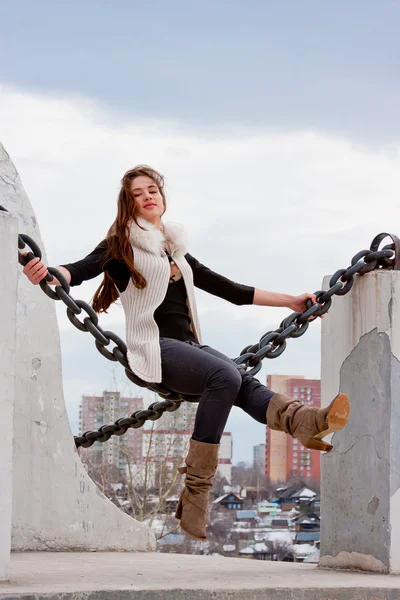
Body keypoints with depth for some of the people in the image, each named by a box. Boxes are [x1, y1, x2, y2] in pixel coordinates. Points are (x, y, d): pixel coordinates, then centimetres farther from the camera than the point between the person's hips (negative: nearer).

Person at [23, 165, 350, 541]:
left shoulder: (178, 253, 27)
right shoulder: (122, 247, 7)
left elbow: (230, 290, 29)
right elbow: (81, 269, -12)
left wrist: (289, 301, 26)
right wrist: (46, 274, -36)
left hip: (189, 346, 6)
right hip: (155, 348, -6)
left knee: (244, 382, -24)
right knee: (226, 375, -31)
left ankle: (302, 421, -56)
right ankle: (195, 493, -36)